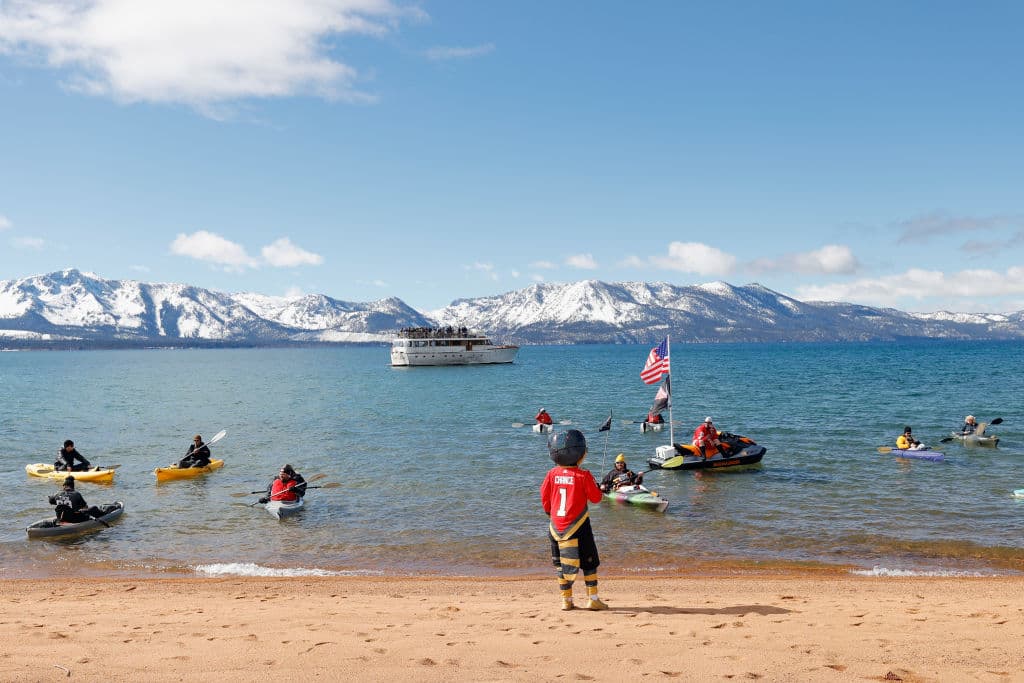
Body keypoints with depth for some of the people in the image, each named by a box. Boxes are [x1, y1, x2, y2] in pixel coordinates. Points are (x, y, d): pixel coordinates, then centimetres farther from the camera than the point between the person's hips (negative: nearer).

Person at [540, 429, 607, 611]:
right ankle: (593, 598, 8)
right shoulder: (583, 476, -12)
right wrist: (597, 488, 15)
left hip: (556, 525, 4)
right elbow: (596, 498, -5)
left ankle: (566, 600, 14)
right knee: (589, 561, 8)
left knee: (560, 563, 12)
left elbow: (544, 496, 7)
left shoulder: (552, 474, -2)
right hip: (578, 526, -4)